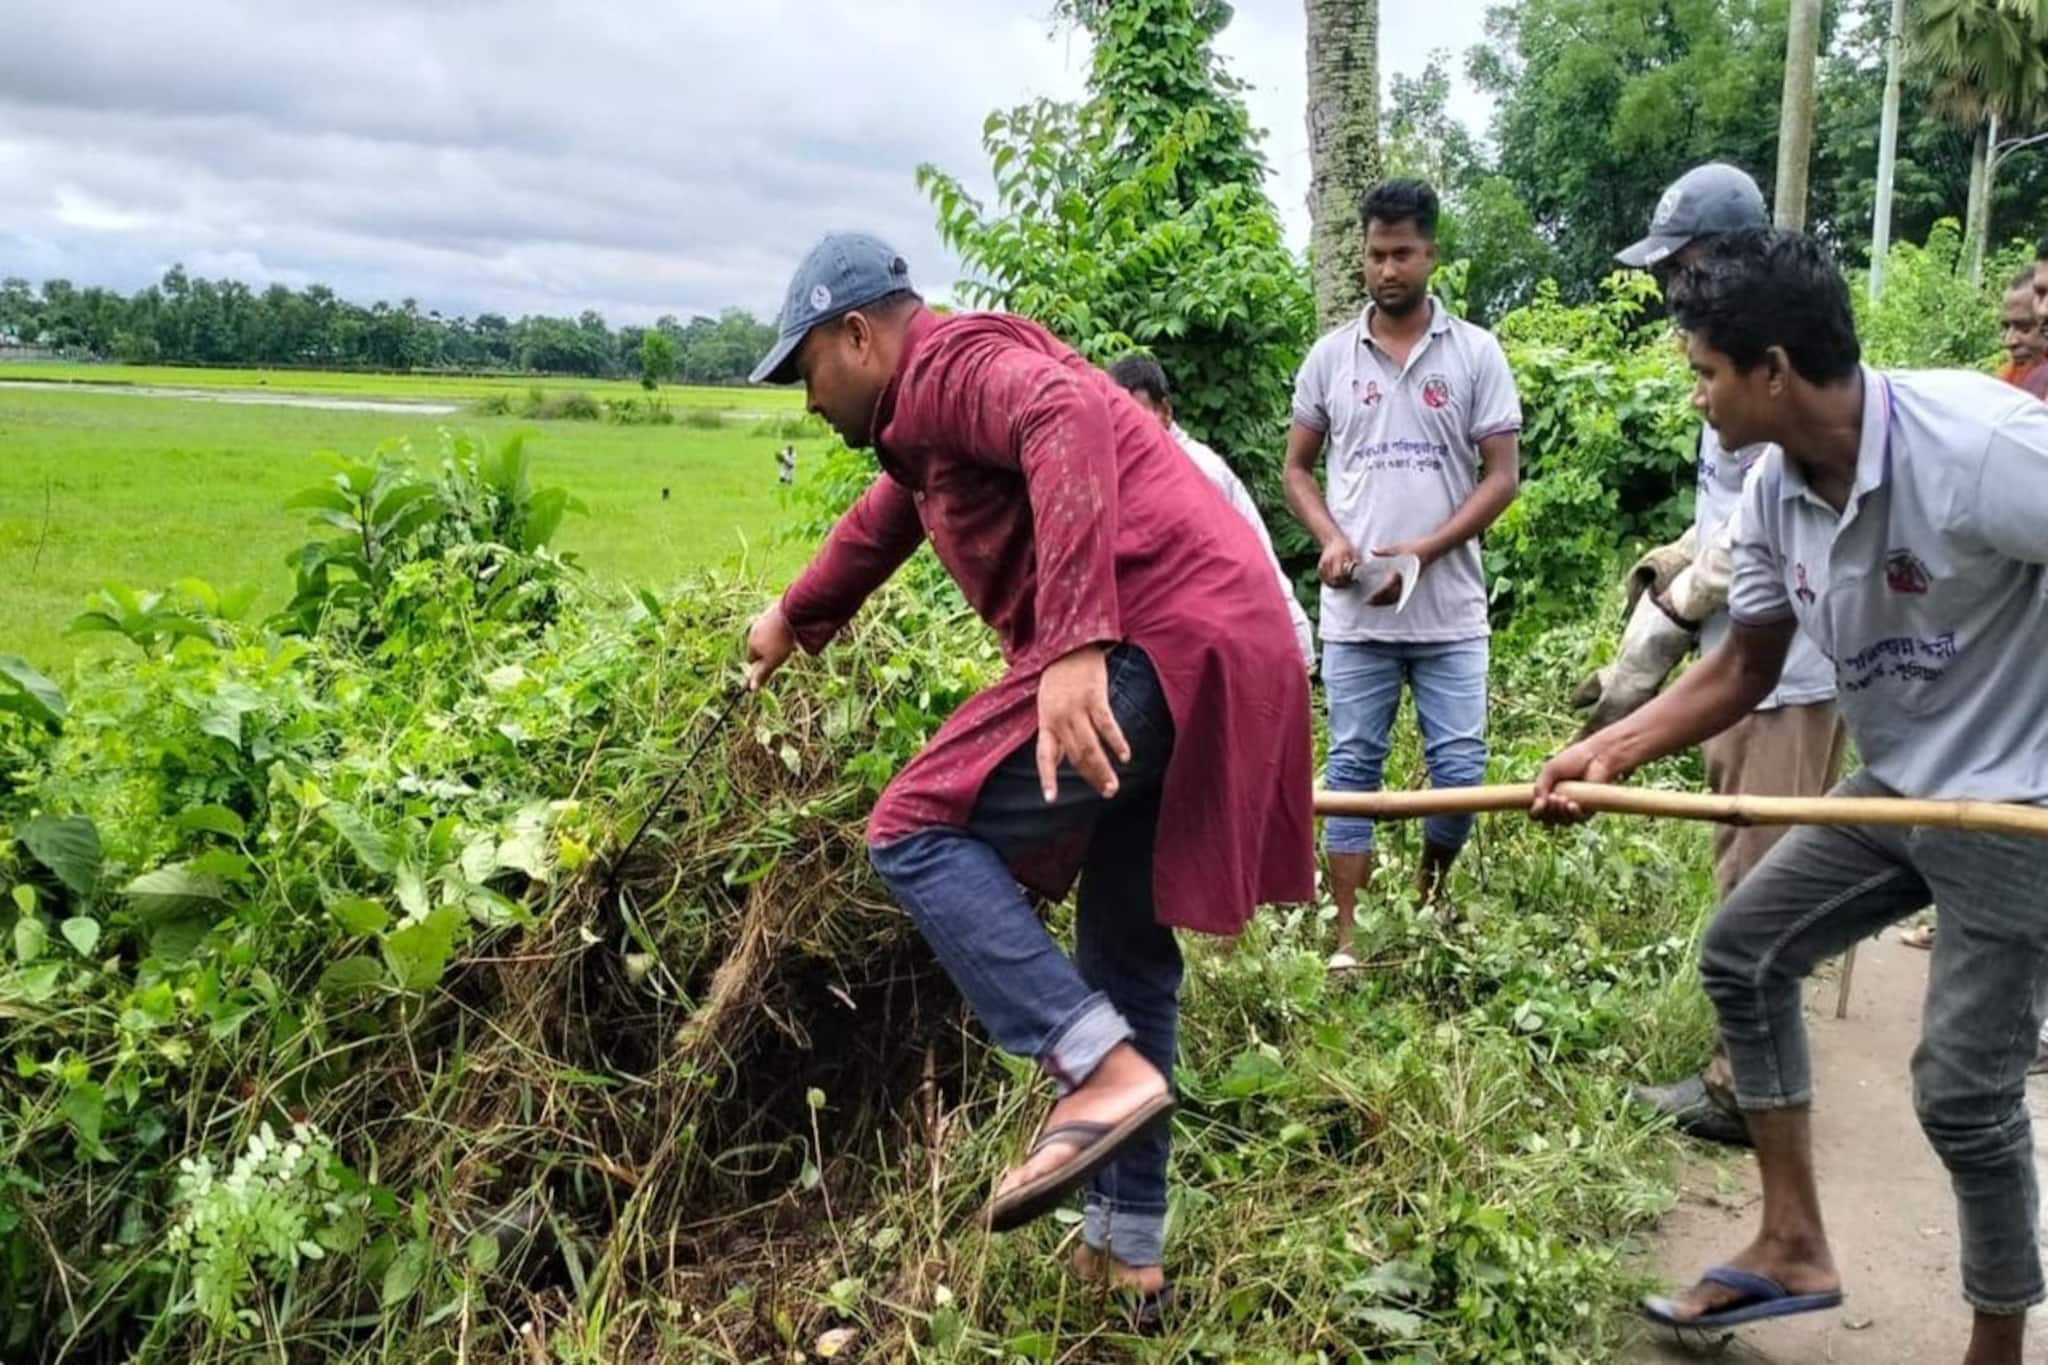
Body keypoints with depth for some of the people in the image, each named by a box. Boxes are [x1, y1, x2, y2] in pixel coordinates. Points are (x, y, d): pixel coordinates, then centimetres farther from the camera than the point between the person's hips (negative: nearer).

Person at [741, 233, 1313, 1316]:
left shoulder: (950, 365, -4)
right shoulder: (937, 411, 27)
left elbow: (1068, 422, -26)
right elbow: (880, 521, 44)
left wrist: (1075, 644, -36)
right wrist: (793, 621, 59)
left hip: (1153, 646, -10)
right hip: (1215, 655, 10)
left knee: (917, 834, -8)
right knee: (1127, 958, 15)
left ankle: (1103, 1072, -17)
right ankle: (1128, 1251, 24)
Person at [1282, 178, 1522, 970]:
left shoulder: (1476, 355, 2)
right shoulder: (1330, 357, 6)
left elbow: (1502, 475, 0)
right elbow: (1297, 468, 12)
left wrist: (1422, 551, -13)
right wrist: (1331, 540, -7)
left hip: (1450, 612, -1)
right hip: (1355, 612, 1)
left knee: (1461, 769, 1)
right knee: (1353, 767, 5)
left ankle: (1430, 908, 26)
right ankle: (1347, 936, 13)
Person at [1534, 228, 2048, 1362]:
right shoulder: (1775, 493, -4)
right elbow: (1742, 671, 6)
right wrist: (1611, 752, -4)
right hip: (1896, 783, 8)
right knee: (1743, 952, 10)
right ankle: (1794, 1246, 22)